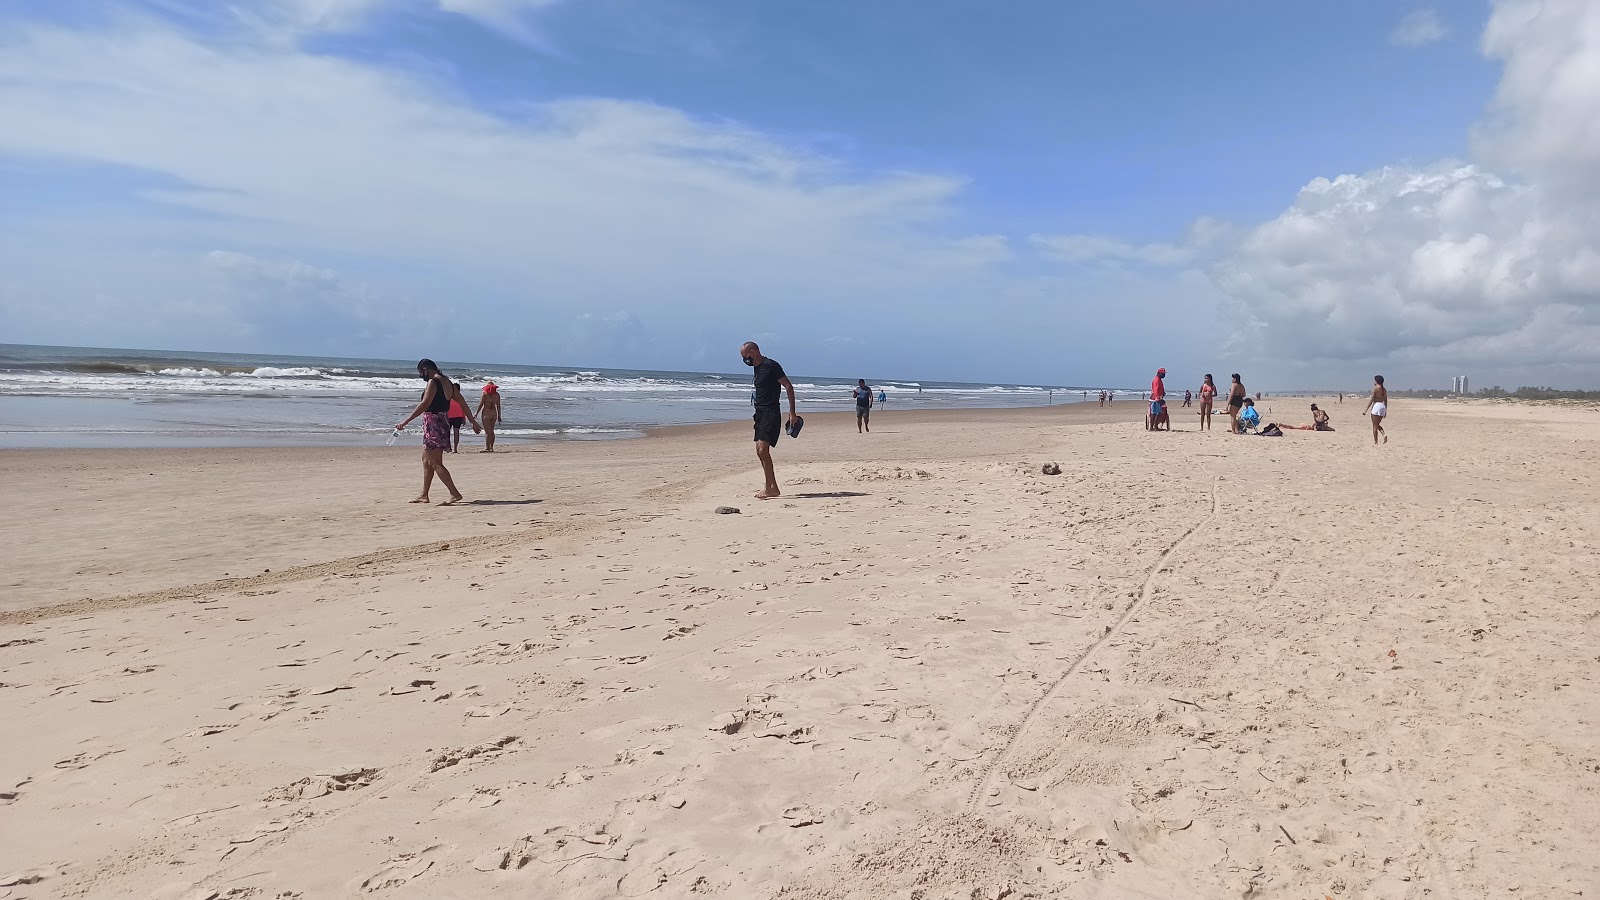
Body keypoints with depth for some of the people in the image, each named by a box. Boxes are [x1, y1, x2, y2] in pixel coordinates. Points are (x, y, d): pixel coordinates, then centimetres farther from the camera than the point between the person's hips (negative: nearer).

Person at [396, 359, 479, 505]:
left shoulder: (433, 382, -13)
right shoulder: (447, 382, 14)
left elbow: (424, 405, -22)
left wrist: (405, 421, -22)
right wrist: (473, 421, 21)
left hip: (433, 423, -10)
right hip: (443, 422, 10)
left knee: (435, 463, -8)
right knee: (426, 459, 17)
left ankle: (455, 494, -13)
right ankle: (424, 495, 22)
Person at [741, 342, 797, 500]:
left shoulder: (771, 366, -12)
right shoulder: (757, 368, 15)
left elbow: (789, 387, -13)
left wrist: (792, 413, -16)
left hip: (770, 414, -10)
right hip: (760, 413, 10)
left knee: (763, 449, -16)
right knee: (760, 451, 9)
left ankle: (770, 488, -10)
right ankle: (772, 487, 16)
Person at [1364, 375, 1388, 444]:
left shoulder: (1375, 388, -9)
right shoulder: (1384, 389, 11)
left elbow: (1371, 400, -12)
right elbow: (1385, 401, 13)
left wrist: (1366, 409, -9)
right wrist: (1385, 411, 19)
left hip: (1376, 405, -7)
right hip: (1382, 406, 7)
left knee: (1375, 425, 0)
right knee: (1377, 424, 20)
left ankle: (1375, 441, 0)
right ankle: (1384, 434, -5)